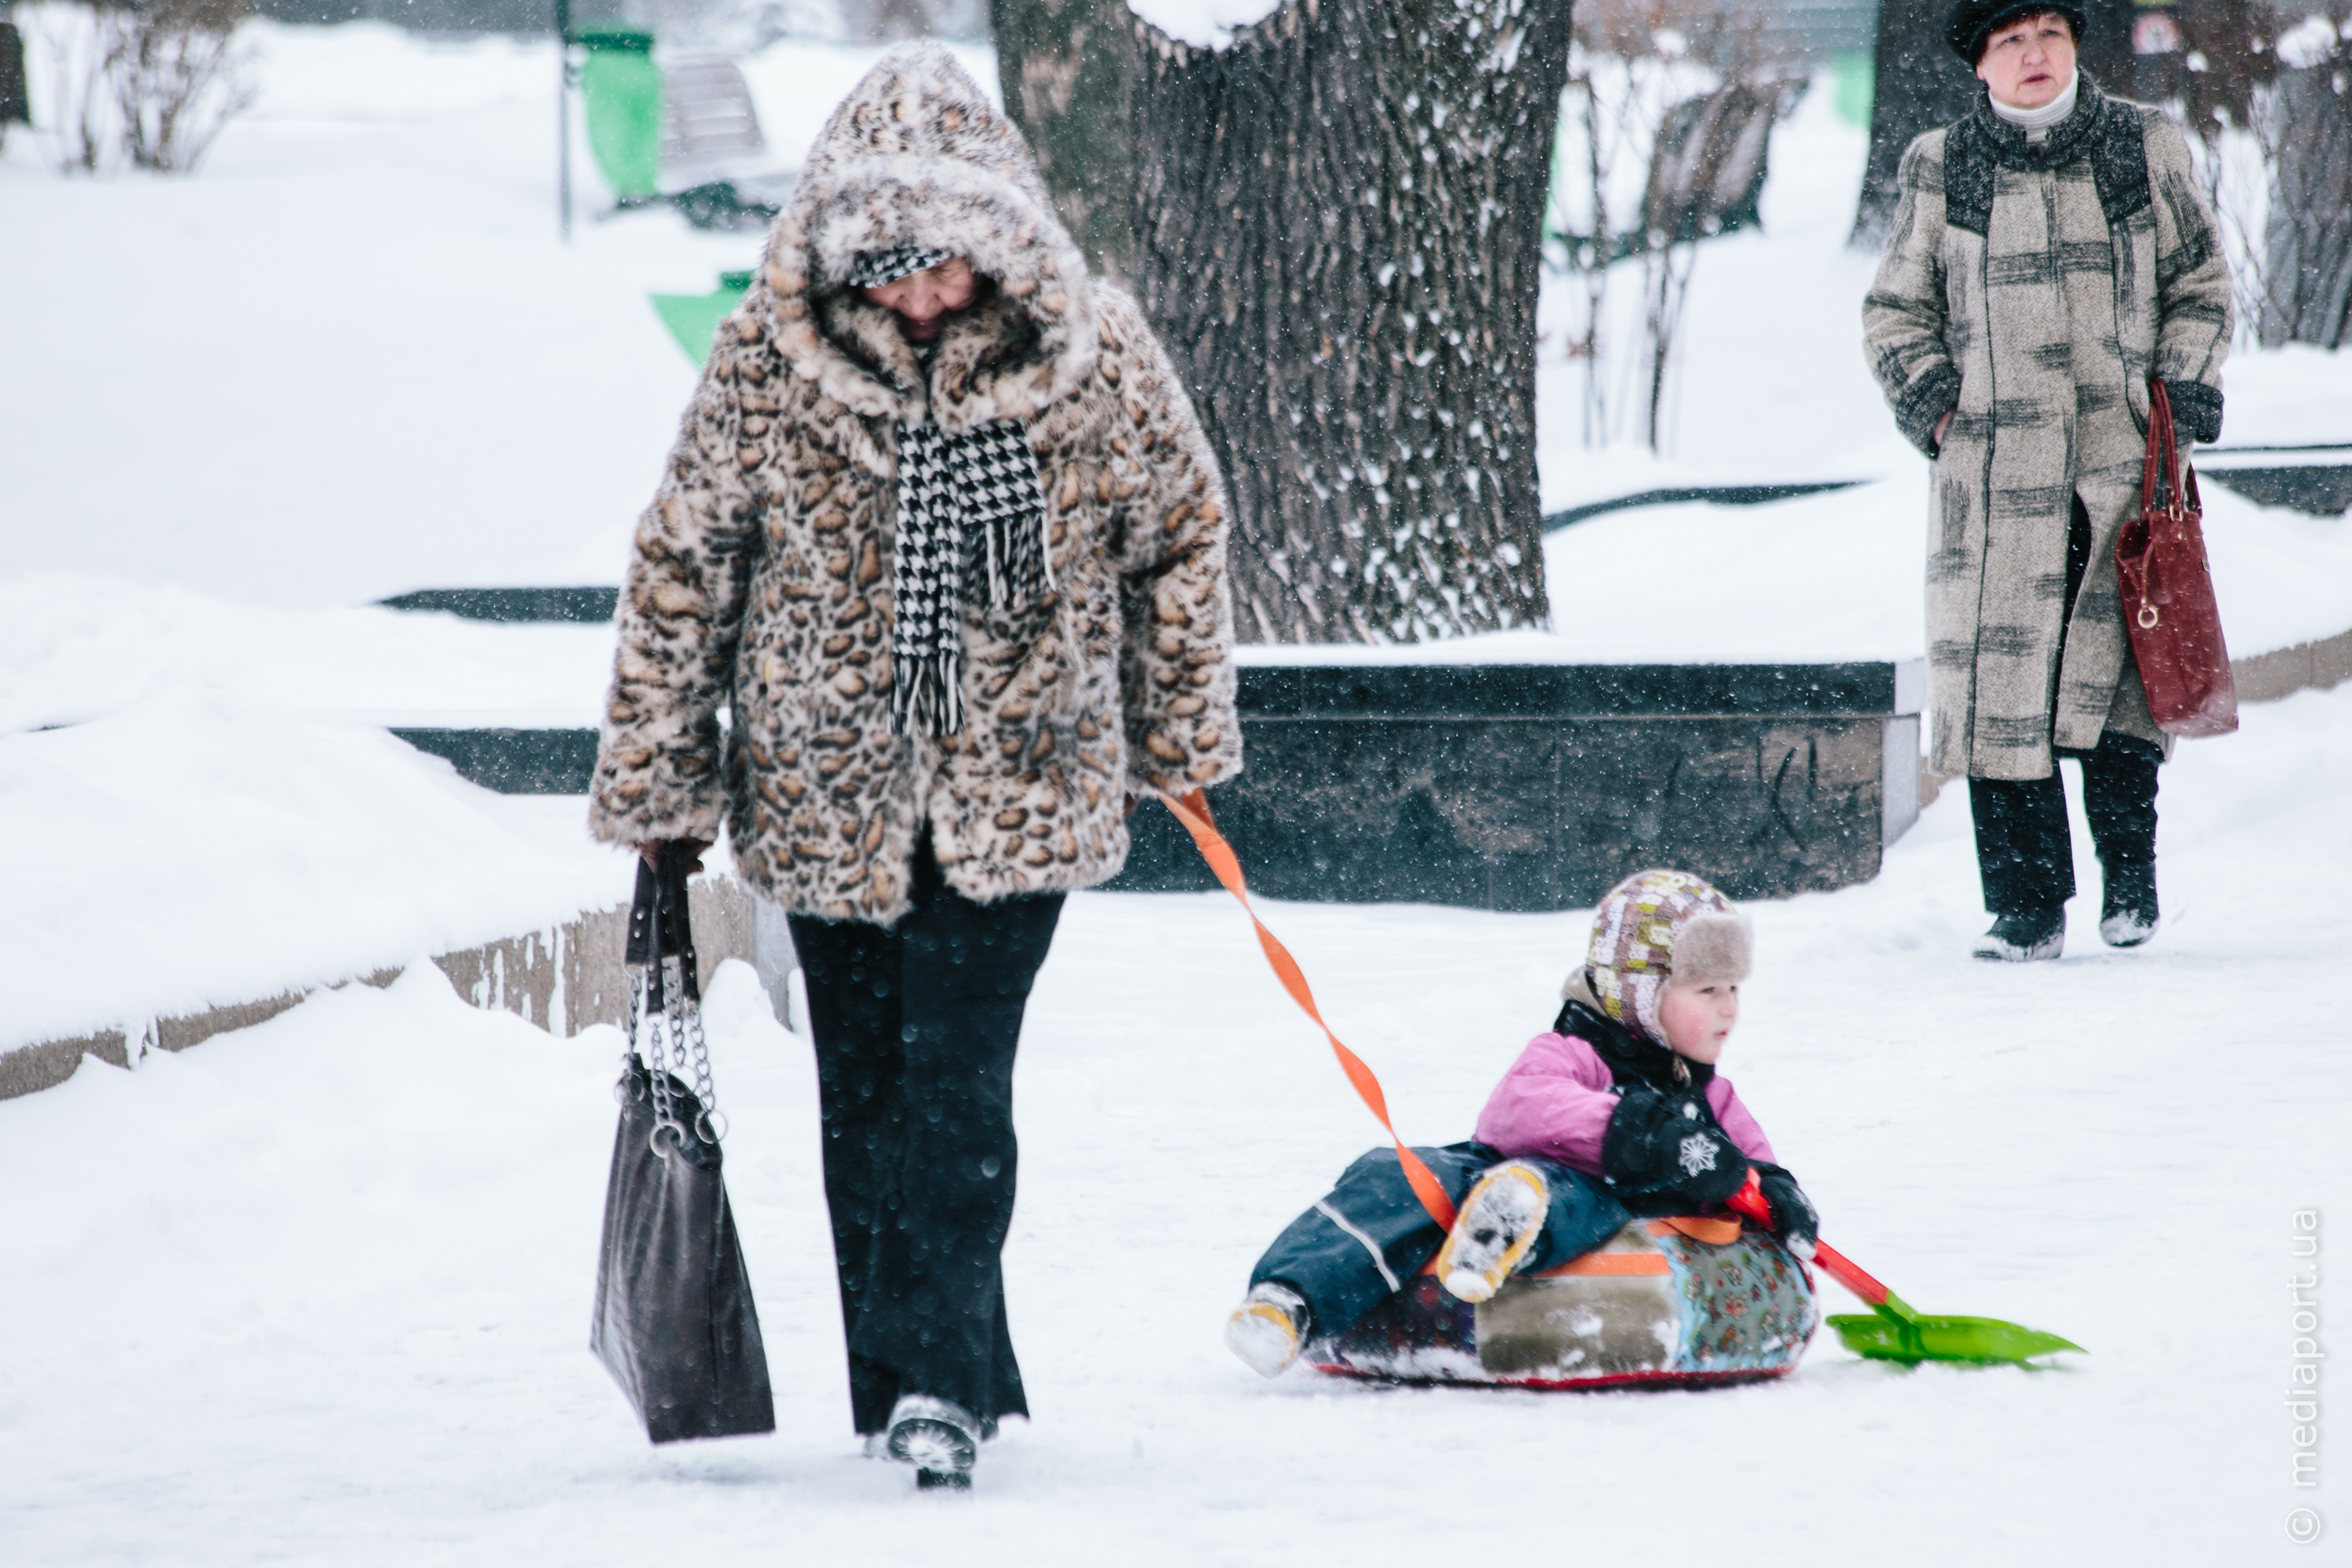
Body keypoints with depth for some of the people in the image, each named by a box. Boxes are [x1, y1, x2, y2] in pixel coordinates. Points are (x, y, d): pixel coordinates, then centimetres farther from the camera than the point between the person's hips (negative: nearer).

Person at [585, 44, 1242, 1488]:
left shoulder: (1095, 354, -8)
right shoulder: (767, 362, -10)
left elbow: (1182, 532, 8)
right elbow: (684, 569, -1)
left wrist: (1181, 737, 15)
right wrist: (656, 790, 0)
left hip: (1020, 785, -1)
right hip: (827, 786, 2)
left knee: (958, 1079, -13)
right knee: (865, 1095, 6)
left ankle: (937, 1381, -13)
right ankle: (934, 1387, 17)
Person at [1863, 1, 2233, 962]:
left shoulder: (2145, 148, 8)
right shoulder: (1939, 170, 6)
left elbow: (2198, 280, 16)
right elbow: (1896, 312, 14)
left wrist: (2184, 382, 2)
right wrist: (1932, 406, -1)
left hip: (2124, 452, 0)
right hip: (1996, 468, 0)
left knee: (2119, 674, -7)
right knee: (1999, 683, -5)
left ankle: (2129, 871, 14)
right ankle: (2027, 908, 2)